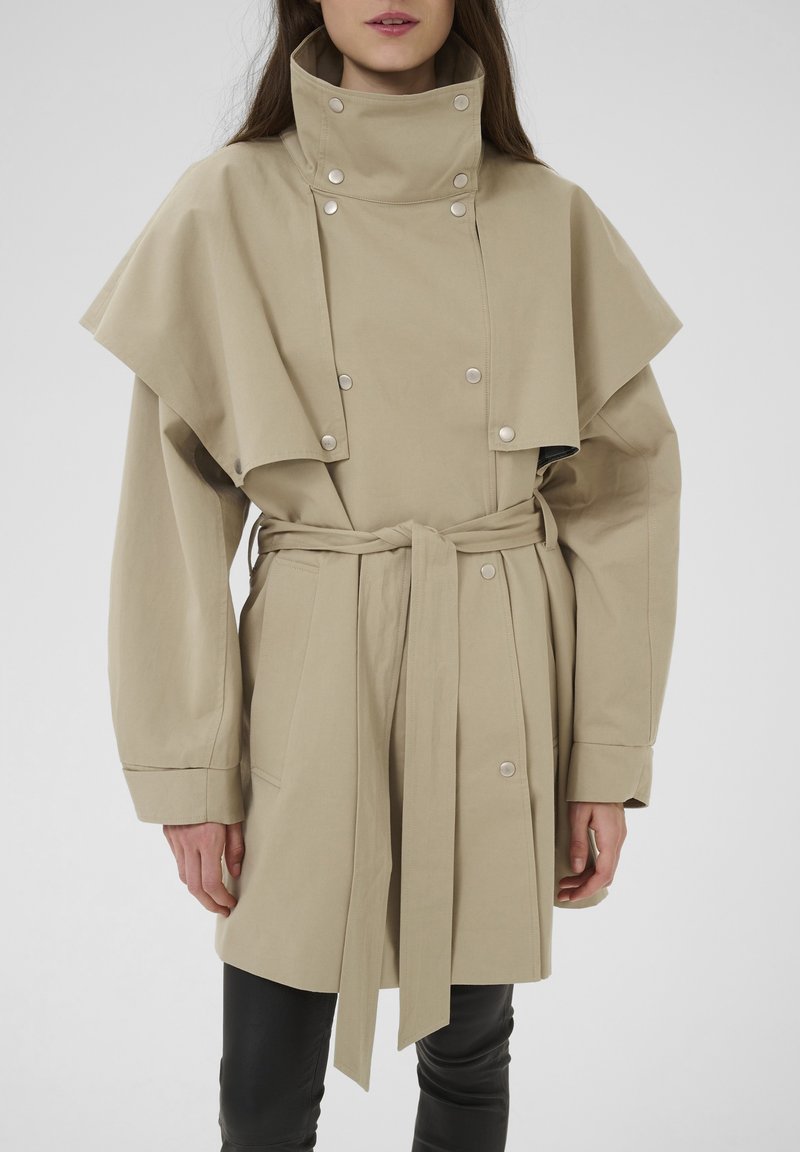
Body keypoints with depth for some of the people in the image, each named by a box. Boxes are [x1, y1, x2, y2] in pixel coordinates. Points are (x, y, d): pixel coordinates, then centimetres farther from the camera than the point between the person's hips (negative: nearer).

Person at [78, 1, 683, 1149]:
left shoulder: (552, 219, 1)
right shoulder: (228, 207, -3)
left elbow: (625, 485, 3)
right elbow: (175, 504, -2)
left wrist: (609, 759, 0)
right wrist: (189, 768, -4)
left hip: (499, 696, 2)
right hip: (309, 678, -1)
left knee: (468, 1058, 16)